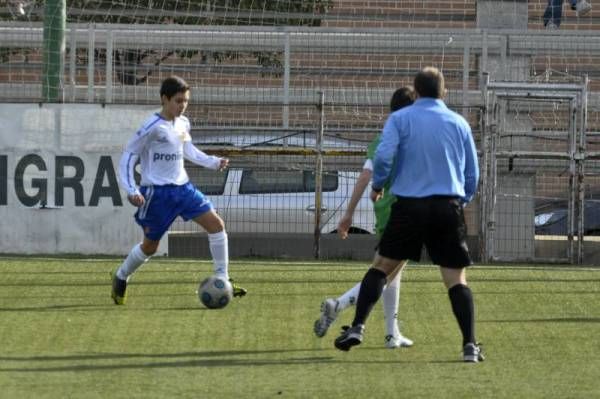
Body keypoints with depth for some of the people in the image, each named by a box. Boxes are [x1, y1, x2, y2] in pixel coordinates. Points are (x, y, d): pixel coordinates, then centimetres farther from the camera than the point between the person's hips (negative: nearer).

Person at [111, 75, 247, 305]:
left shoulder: (183, 124, 6)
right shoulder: (153, 127, -16)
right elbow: (128, 155, -11)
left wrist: (213, 163, 12)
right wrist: (131, 190, -19)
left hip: (182, 187, 6)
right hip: (157, 192, -6)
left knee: (215, 224, -8)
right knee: (150, 245, 4)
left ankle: (222, 279, -1)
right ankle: (120, 277, 30)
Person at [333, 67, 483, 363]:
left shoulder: (400, 119, 3)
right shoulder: (459, 124, 11)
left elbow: (383, 156, -10)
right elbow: (472, 174, 13)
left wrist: (377, 186, 8)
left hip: (410, 205, -1)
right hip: (448, 209, 1)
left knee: (381, 266, 12)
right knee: (456, 279, 3)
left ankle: (357, 328, 1)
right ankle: (470, 346, -7)